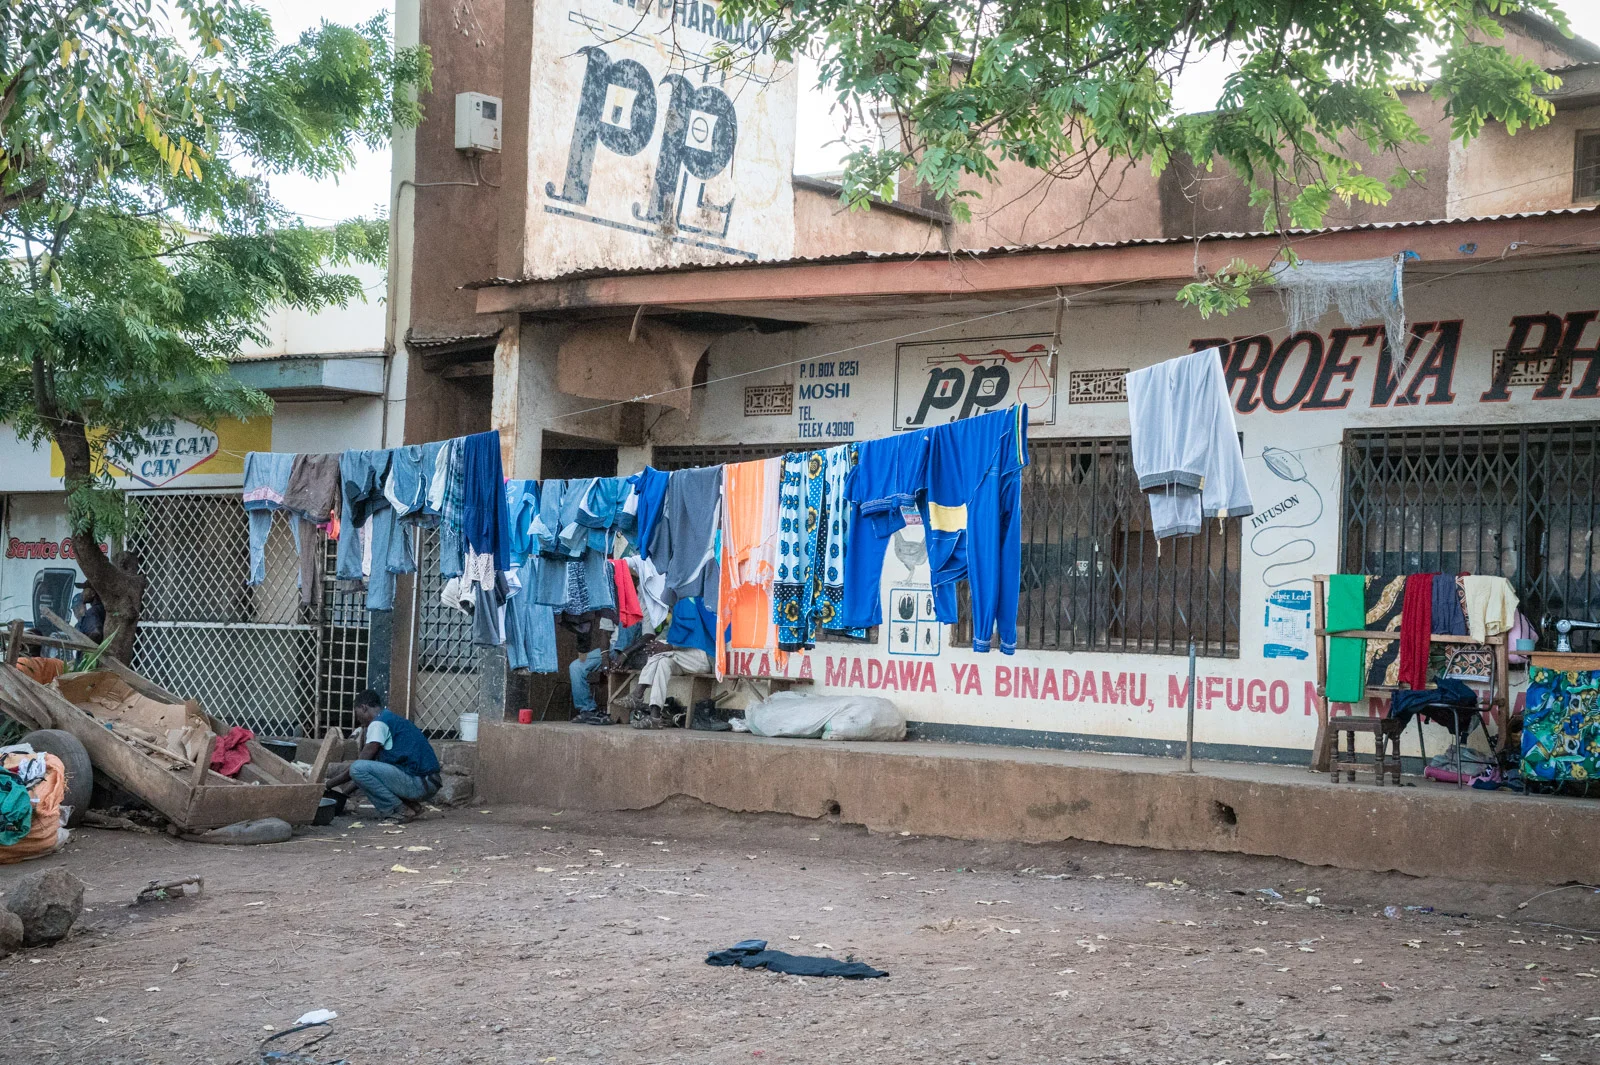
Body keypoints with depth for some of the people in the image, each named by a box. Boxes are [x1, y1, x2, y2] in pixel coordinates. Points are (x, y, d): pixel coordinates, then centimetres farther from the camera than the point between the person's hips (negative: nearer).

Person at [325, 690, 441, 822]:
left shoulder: (378, 723, -5)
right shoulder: (392, 719, 24)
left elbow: (358, 765, -7)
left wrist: (329, 784, 4)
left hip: (419, 784, -10)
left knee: (358, 768, -15)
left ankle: (400, 810, -8)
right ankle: (410, 806, 9)